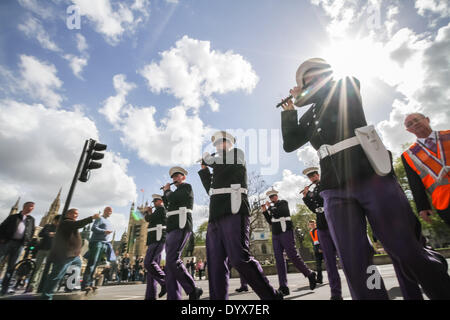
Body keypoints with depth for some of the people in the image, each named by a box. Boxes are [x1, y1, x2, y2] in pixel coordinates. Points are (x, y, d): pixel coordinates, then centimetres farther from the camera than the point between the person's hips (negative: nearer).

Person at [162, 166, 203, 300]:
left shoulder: (186, 186, 0)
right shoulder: (178, 192, 27)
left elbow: (172, 198, -13)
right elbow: (168, 205, 30)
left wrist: (167, 190, 6)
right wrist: (165, 193, 23)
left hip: (181, 227, -9)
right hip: (173, 229, 9)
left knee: (172, 260, -19)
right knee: (170, 264, 2)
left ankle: (193, 291, -10)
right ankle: (173, 297, 2)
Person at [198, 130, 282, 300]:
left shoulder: (237, 153, 10)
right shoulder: (219, 169, 31)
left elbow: (220, 161, -11)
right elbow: (210, 190, 30)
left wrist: (207, 158, 9)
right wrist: (204, 170, 24)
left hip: (233, 214, -8)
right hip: (215, 218, 8)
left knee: (240, 259, -15)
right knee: (215, 264, 1)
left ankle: (272, 296, -2)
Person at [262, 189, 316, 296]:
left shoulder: (283, 203, 0)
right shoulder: (272, 207, 19)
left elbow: (278, 213, -17)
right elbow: (271, 222, 18)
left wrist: (269, 207, -6)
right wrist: (265, 211, 8)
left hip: (286, 233, -6)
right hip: (275, 235, 6)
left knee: (293, 256, -7)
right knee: (279, 260, -2)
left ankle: (310, 275, 14)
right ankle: (283, 287, -1)